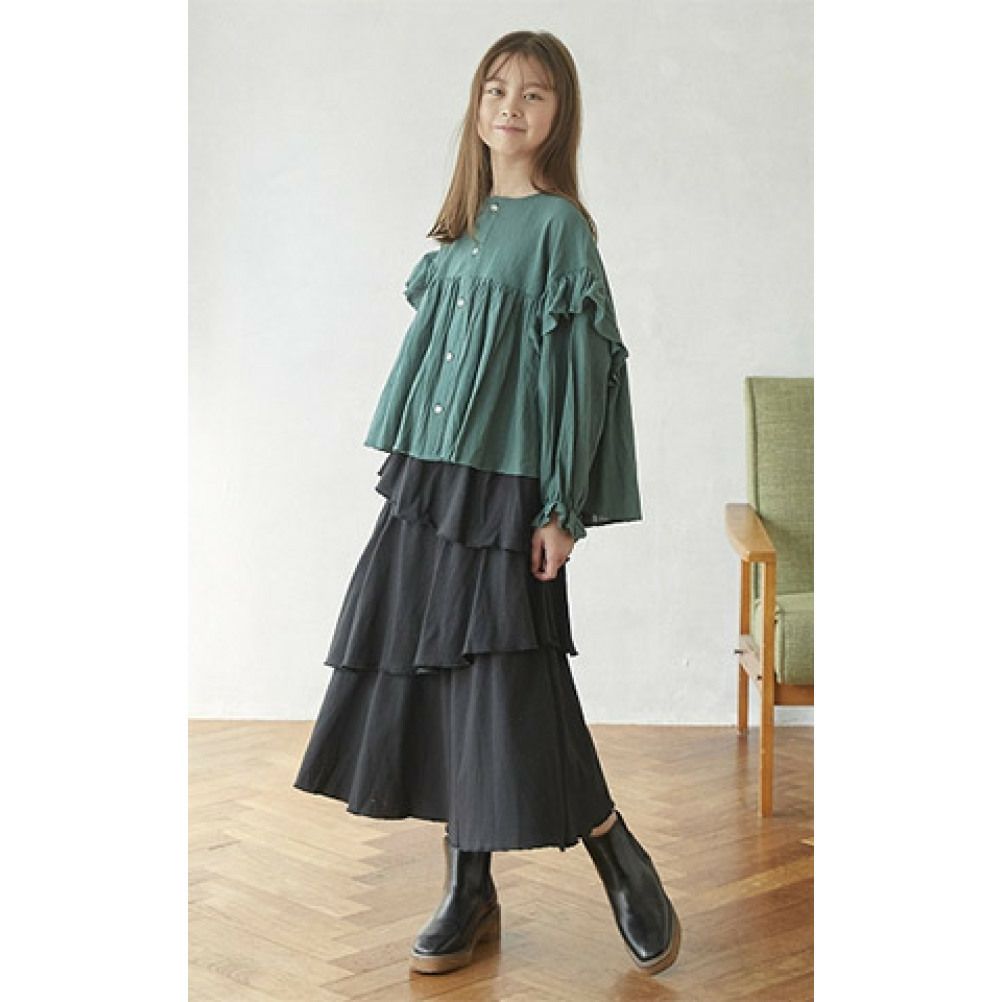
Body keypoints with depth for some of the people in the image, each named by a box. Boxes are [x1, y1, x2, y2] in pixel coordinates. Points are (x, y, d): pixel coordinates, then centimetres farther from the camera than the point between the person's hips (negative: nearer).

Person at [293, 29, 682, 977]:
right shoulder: (464, 225, 14)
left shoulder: (560, 225, -6)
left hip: (502, 488, -7)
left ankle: (623, 864, 10)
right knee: (429, 676, 6)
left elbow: (579, 368, -10)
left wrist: (562, 509, -14)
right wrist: (402, 463, 14)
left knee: (508, 682, -9)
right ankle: (469, 890, 18)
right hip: (425, 478, 7)